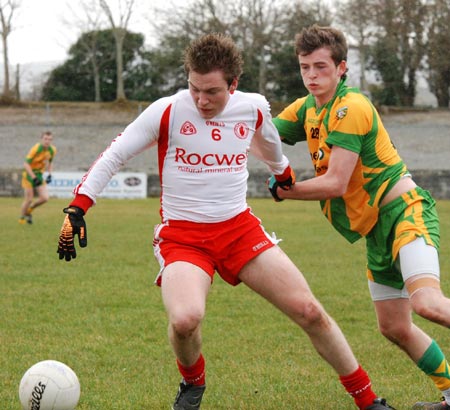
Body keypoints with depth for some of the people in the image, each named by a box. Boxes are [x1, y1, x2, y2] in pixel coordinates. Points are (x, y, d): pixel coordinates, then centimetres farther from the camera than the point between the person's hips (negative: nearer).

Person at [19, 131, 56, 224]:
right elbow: (26, 164, -21)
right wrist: (34, 177, -26)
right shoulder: (36, 149, -22)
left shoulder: (52, 150, -2)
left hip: (39, 174, 6)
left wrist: (49, 175, 1)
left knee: (44, 198, -8)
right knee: (29, 199, -5)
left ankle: (29, 209, 19)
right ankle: (22, 219, 17)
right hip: (29, 174, -6)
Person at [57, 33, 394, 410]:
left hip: (240, 227, 3)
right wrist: (77, 209, -14)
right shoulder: (168, 112, -11)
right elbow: (113, 157, -6)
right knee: (185, 320, -30)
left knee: (309, 312, -3)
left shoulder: (254, 108, -1)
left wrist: (283, 172, 41)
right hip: (182, 234, -3)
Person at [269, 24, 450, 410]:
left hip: (404, 211, -9)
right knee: (395, 328, 9)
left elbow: (335, 184, -20)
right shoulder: (307, 108, 11)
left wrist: (283, 191, -8)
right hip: (376, 230, 9)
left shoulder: (351, 107, -17)